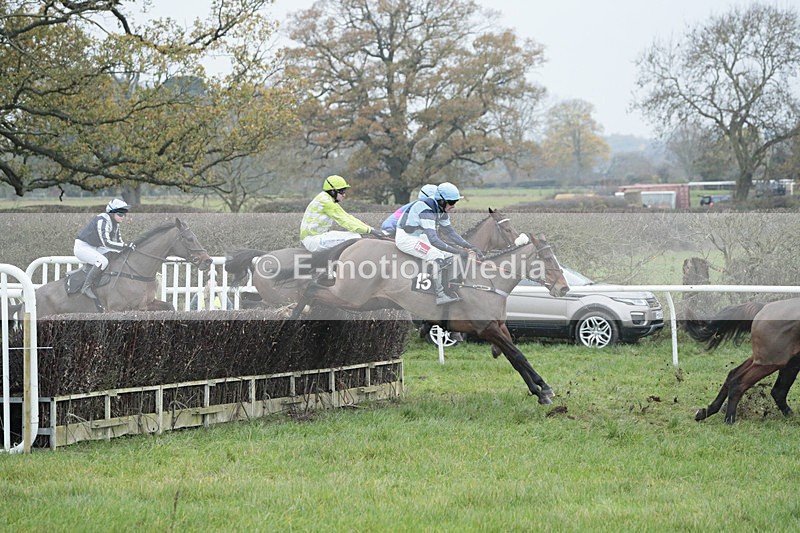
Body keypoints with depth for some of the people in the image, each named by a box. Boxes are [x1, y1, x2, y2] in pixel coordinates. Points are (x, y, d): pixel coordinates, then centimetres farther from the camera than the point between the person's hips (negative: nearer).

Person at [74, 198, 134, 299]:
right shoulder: (102, 221, -25)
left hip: (94, 248, 10)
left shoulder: (115, 223, 5)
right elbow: (106, 242, -34)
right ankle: (87, 287, -26)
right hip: (82, 247, -10)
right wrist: (125, 246, -35)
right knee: (102, 261, -32)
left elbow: (118, 241, 14)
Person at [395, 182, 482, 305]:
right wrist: (457, 252, -36)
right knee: (437, 256, -25)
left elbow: (450, 232, 11)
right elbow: (433, 240, -36)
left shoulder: (442, 210, 0)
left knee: (448, 255, 3)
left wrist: (470, 247, 1)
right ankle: (440, 296, -21)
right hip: (405, 238, -10)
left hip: (420, 236, 10)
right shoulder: (426, 210, -31)